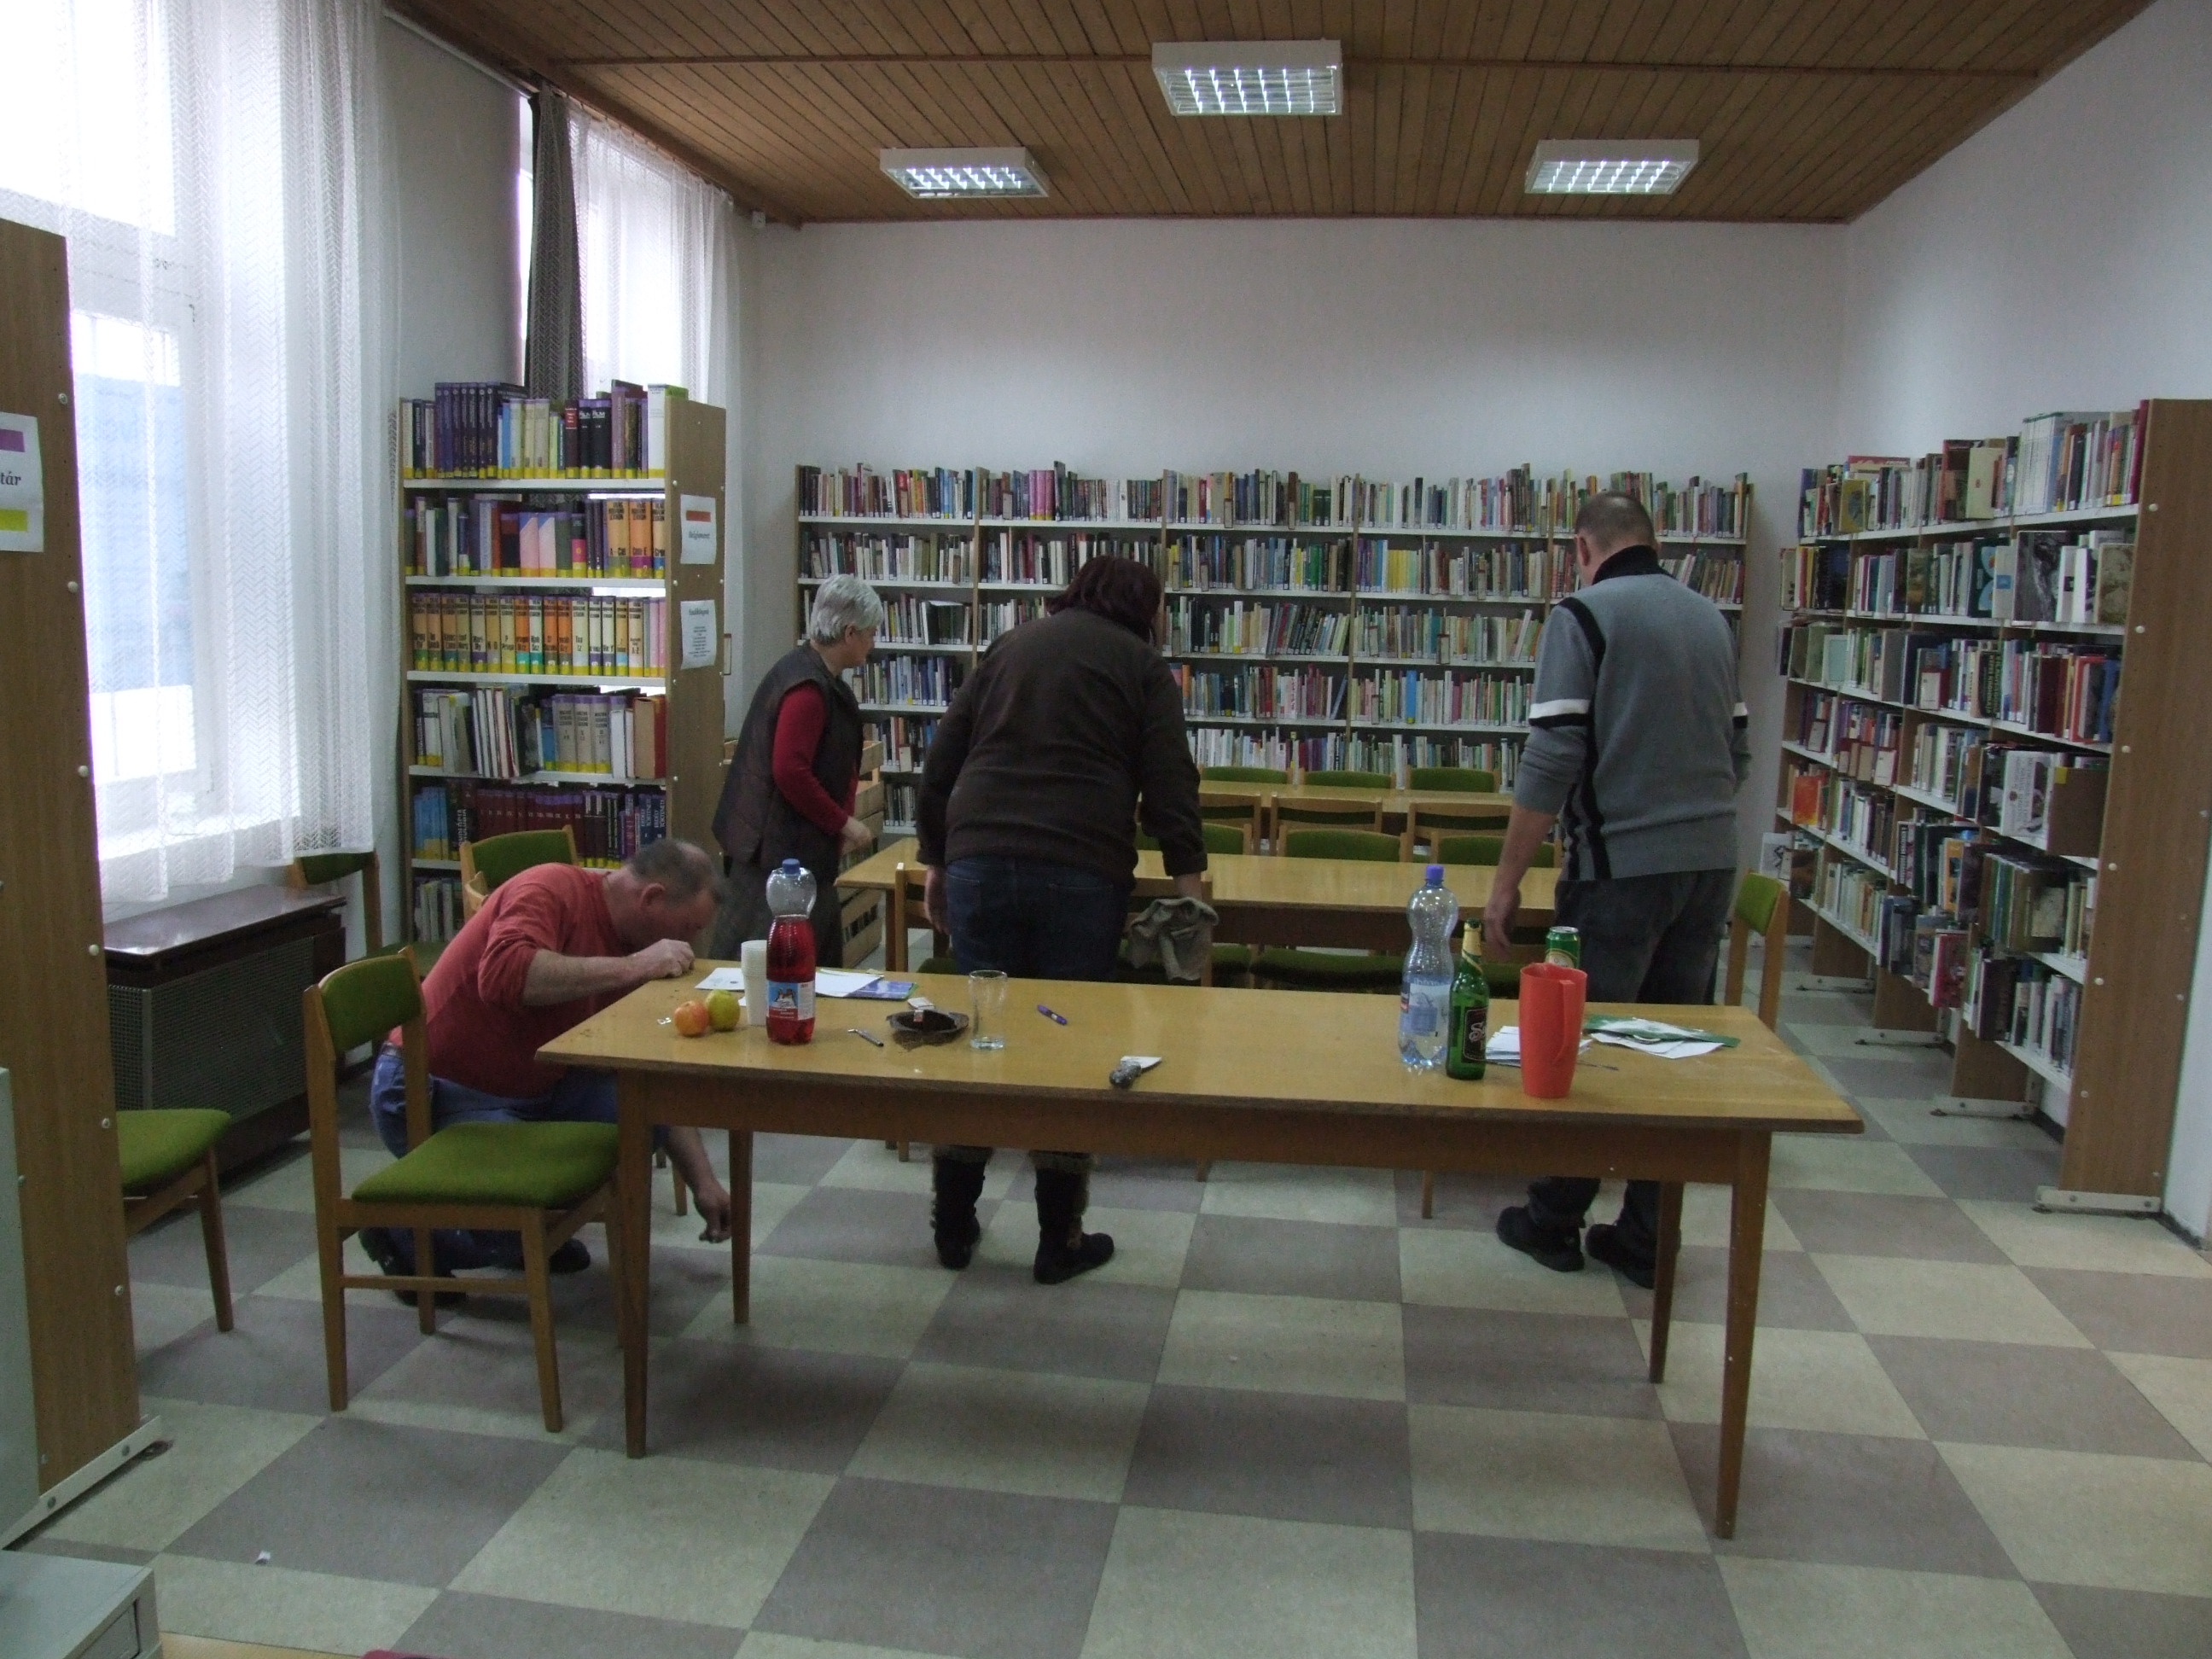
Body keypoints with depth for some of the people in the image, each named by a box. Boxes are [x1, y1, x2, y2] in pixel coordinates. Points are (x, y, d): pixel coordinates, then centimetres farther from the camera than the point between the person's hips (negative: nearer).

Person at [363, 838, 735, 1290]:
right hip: (432, 1094, -8)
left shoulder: (635, 948, 4)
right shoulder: (551, 890, -18)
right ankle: (410, 1233, 2)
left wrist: (704, 1183, 7)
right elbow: (505, 973, -40)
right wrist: (634, 967, -33)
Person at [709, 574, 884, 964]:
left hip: (804, 845, 11)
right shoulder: (808, 686, -19)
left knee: (824, 959, 16)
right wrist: (844, 823, -16)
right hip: (780, 850, -11)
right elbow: (789, 771, -26)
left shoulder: (815, 675, 14)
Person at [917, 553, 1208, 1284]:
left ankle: (952, 1225, 20)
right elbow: (1168, 783, -1)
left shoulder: (1010, 646, 20)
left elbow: (942, 760, 18)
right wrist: (1187, 881, -1)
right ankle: (1061, 1239, 14)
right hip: (1082, 871, -3)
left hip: (979, 860, 3)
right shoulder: (1142, 667, 10)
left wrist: (934, 860, 22)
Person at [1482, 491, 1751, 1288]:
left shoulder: (1583, 615, -8)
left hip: (1622, 865, -6)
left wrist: (1506, 882, -11)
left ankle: (1554, 1222, 19)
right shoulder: (1712, 618, 12)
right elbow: (1738, 753, 18)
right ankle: (1645, 1237, 20)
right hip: (1712, 863, 6)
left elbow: (1551, 761, -15)